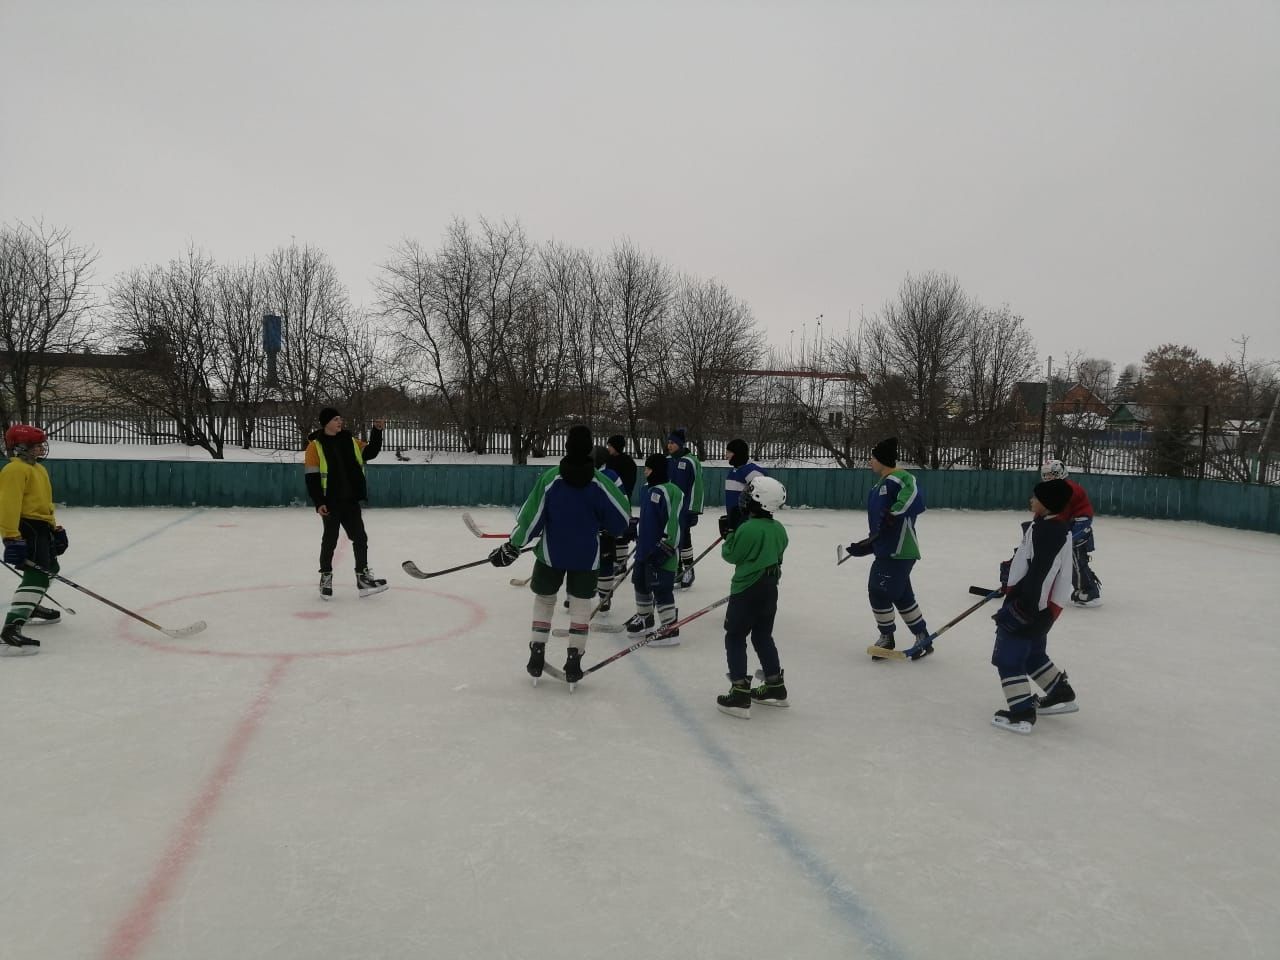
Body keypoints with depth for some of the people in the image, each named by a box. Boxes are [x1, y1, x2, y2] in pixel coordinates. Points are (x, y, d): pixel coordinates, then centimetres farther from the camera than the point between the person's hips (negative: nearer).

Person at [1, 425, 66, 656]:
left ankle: (31, 606, 51)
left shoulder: (38, 468, 20)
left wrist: (55, 528, 25)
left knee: (50, 567, 30)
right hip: (24, 528, -11)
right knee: (37, 574, -22)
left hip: (39, 526, 11)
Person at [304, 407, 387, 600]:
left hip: (351, 500, 5)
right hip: (330, 502, -5)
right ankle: (326, 578, 20)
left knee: (360, 538, 6)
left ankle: (363, 577, 15)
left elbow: (370, 452, 11)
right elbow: (311, 477, -9)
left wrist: (377, 431, -3)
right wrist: (318, 503, -14)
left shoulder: (350, 440, 9)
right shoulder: (315, 445, -7)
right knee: (330, 540, 4)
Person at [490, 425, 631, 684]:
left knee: (544, 599, 17)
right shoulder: (600, 482, -11)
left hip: (551, 553, 0)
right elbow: (621, 514, -4)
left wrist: (512, 546, -4)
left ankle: (537, 656, 18)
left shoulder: (550, 478, -12)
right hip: (586, 555, 0)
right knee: (581, 604, 11)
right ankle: (574, 661, 10)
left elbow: (532, 515, -11)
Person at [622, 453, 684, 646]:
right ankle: (644, 618, 39)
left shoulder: (672, 491, -19)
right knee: (641, 582, 21)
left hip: (661, 552, -10)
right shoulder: (648, 488, 12)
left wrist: (664, 548, -23)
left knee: (661, 589, -6)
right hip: (645, 548, 10)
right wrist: (635, 529, 23)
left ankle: (670, 628, 3)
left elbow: (674, 523, -22)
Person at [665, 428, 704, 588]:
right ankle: (676, 569, 24)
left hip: (684, 508, -7)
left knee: (683, 537, -4)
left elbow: (696, 486, -13)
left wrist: (694, 510, -15)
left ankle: (688, 571, 7)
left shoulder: (691, 461, -12)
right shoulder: (667, 461, 9)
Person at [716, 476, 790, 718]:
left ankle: (740, 693, -3)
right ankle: (775, 687, 27)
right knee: (763, 637, 20)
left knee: (735, 638, 2)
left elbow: (731, 555, -10)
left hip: (747, 592, -7)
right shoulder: (779, 530, 2)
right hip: (769, 590, 7)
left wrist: (729, 534, 6)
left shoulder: (747, 529, -20)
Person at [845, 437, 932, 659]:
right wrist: (867, 545, 21)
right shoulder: (881, 484, 18)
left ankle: (886, 639, 14)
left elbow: (914, 496, -34)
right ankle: (923, 639, 24)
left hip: (898, 551, -10)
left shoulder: (900, 478, -12)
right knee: (901, 595, 13)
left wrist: (895, 512, -39)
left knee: (879, 592, -4)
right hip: (887, 550, 10)